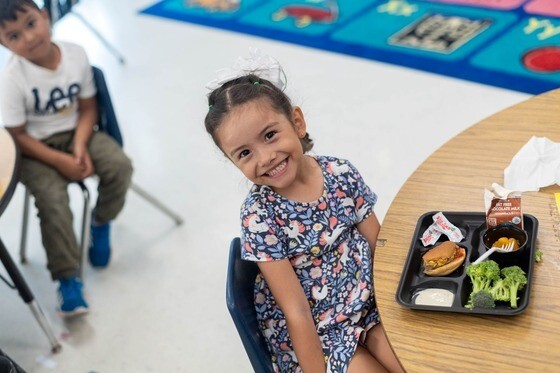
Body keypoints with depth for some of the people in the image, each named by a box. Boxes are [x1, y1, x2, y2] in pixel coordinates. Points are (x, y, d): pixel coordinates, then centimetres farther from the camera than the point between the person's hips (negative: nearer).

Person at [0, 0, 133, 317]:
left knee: (120, 166, -20)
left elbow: (88, 107, -1)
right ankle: (68, 278, -9)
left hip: (76, 133, 3)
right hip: (36, 148, -3)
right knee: (52, 200, -25)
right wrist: (61, 161, -21)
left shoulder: (76, 54, -11)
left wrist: (80, 146, -17)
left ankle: (101, 221, 10)